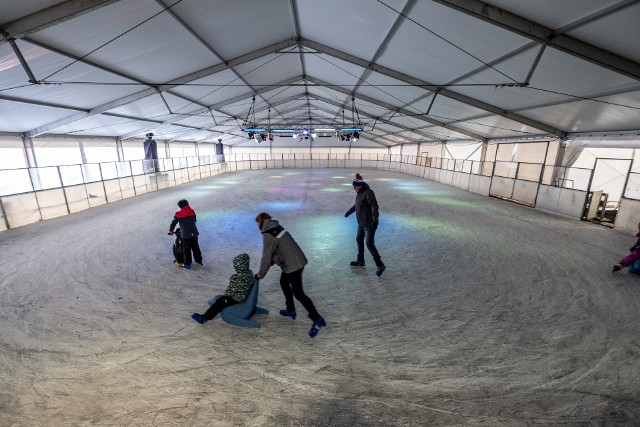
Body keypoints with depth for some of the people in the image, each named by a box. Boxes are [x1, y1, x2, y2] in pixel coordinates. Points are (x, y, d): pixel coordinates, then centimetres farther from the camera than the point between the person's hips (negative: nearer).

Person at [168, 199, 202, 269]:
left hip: (185, 235, -3)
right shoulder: (192, 212, 6)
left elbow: (173, 223, 5)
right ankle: (199, 260, 31)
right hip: (194, 233, 3)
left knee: (187, 250, 7)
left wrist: (171, 231, 23)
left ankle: (187, 264, 15)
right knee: (195, 247, 19)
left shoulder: (178, 214, -4)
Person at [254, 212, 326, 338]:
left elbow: (266, 257, -12)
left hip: (293, 264, -10)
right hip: (295, 261, 10)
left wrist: (260, 275, 0)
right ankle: (290, 311, 38)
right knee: (284, 283, 25)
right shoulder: (275, 228, 13)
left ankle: (317, 320, 1)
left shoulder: (268, 234, -14)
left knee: (298, 293, -3)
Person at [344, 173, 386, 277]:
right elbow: (357, 205, 28)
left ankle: (380, 265, 1)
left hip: (369, 223, -10)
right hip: (362, 223, 10)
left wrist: (375, 219, -41)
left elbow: (374, 206, -29)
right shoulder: (360, 193, 11)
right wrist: (349, 212, 39)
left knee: (369, 244, -10)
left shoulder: (368, 193, -18)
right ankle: (360, 261, 35)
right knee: (359, 240, 19)